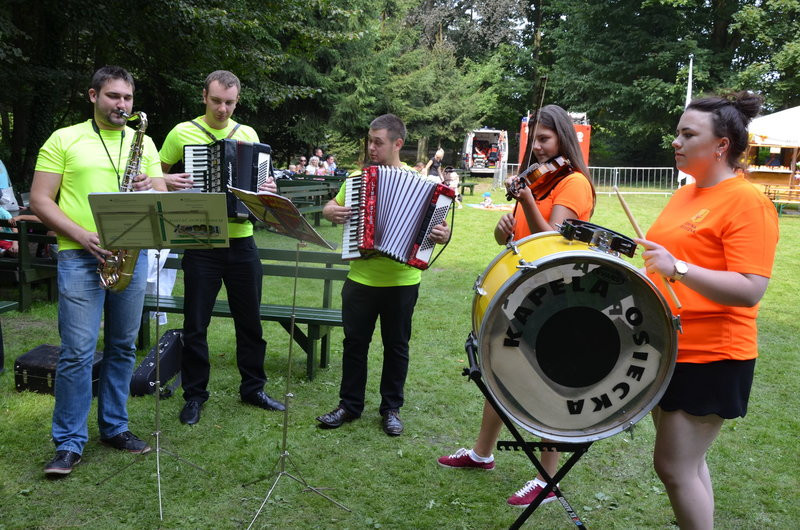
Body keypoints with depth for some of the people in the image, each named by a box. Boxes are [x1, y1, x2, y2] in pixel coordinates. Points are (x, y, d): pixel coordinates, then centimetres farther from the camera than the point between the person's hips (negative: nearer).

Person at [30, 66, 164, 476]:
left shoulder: (144, 142, 13)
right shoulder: (63, 139, 4)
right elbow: (40, 200, -1)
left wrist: (151, 190, -13)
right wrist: (81, 235, -14)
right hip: (79, 256, -3)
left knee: (122, 347, 10)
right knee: (77, 351, -4)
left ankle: (114, 427, 24)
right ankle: (69, 442, 7)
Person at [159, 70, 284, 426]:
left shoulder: (248, 134, 8)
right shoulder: (183, 133, -1)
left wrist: (267, 191, -8)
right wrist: (167, 181, -15)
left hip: (241, 240, 3)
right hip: (200, 242, -2)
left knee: (250, 320, 11)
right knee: (196, 324, 4)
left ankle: (253, 388, 26)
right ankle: (194, 394, 20)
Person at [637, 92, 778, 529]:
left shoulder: (746, 202, -15)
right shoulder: (684, 196, 11)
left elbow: (750, 291, -24)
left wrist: (677, 268, -32)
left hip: (709, 359, -9)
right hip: (669, 349, 9)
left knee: (674, 467, -3)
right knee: (686, 461, 18)